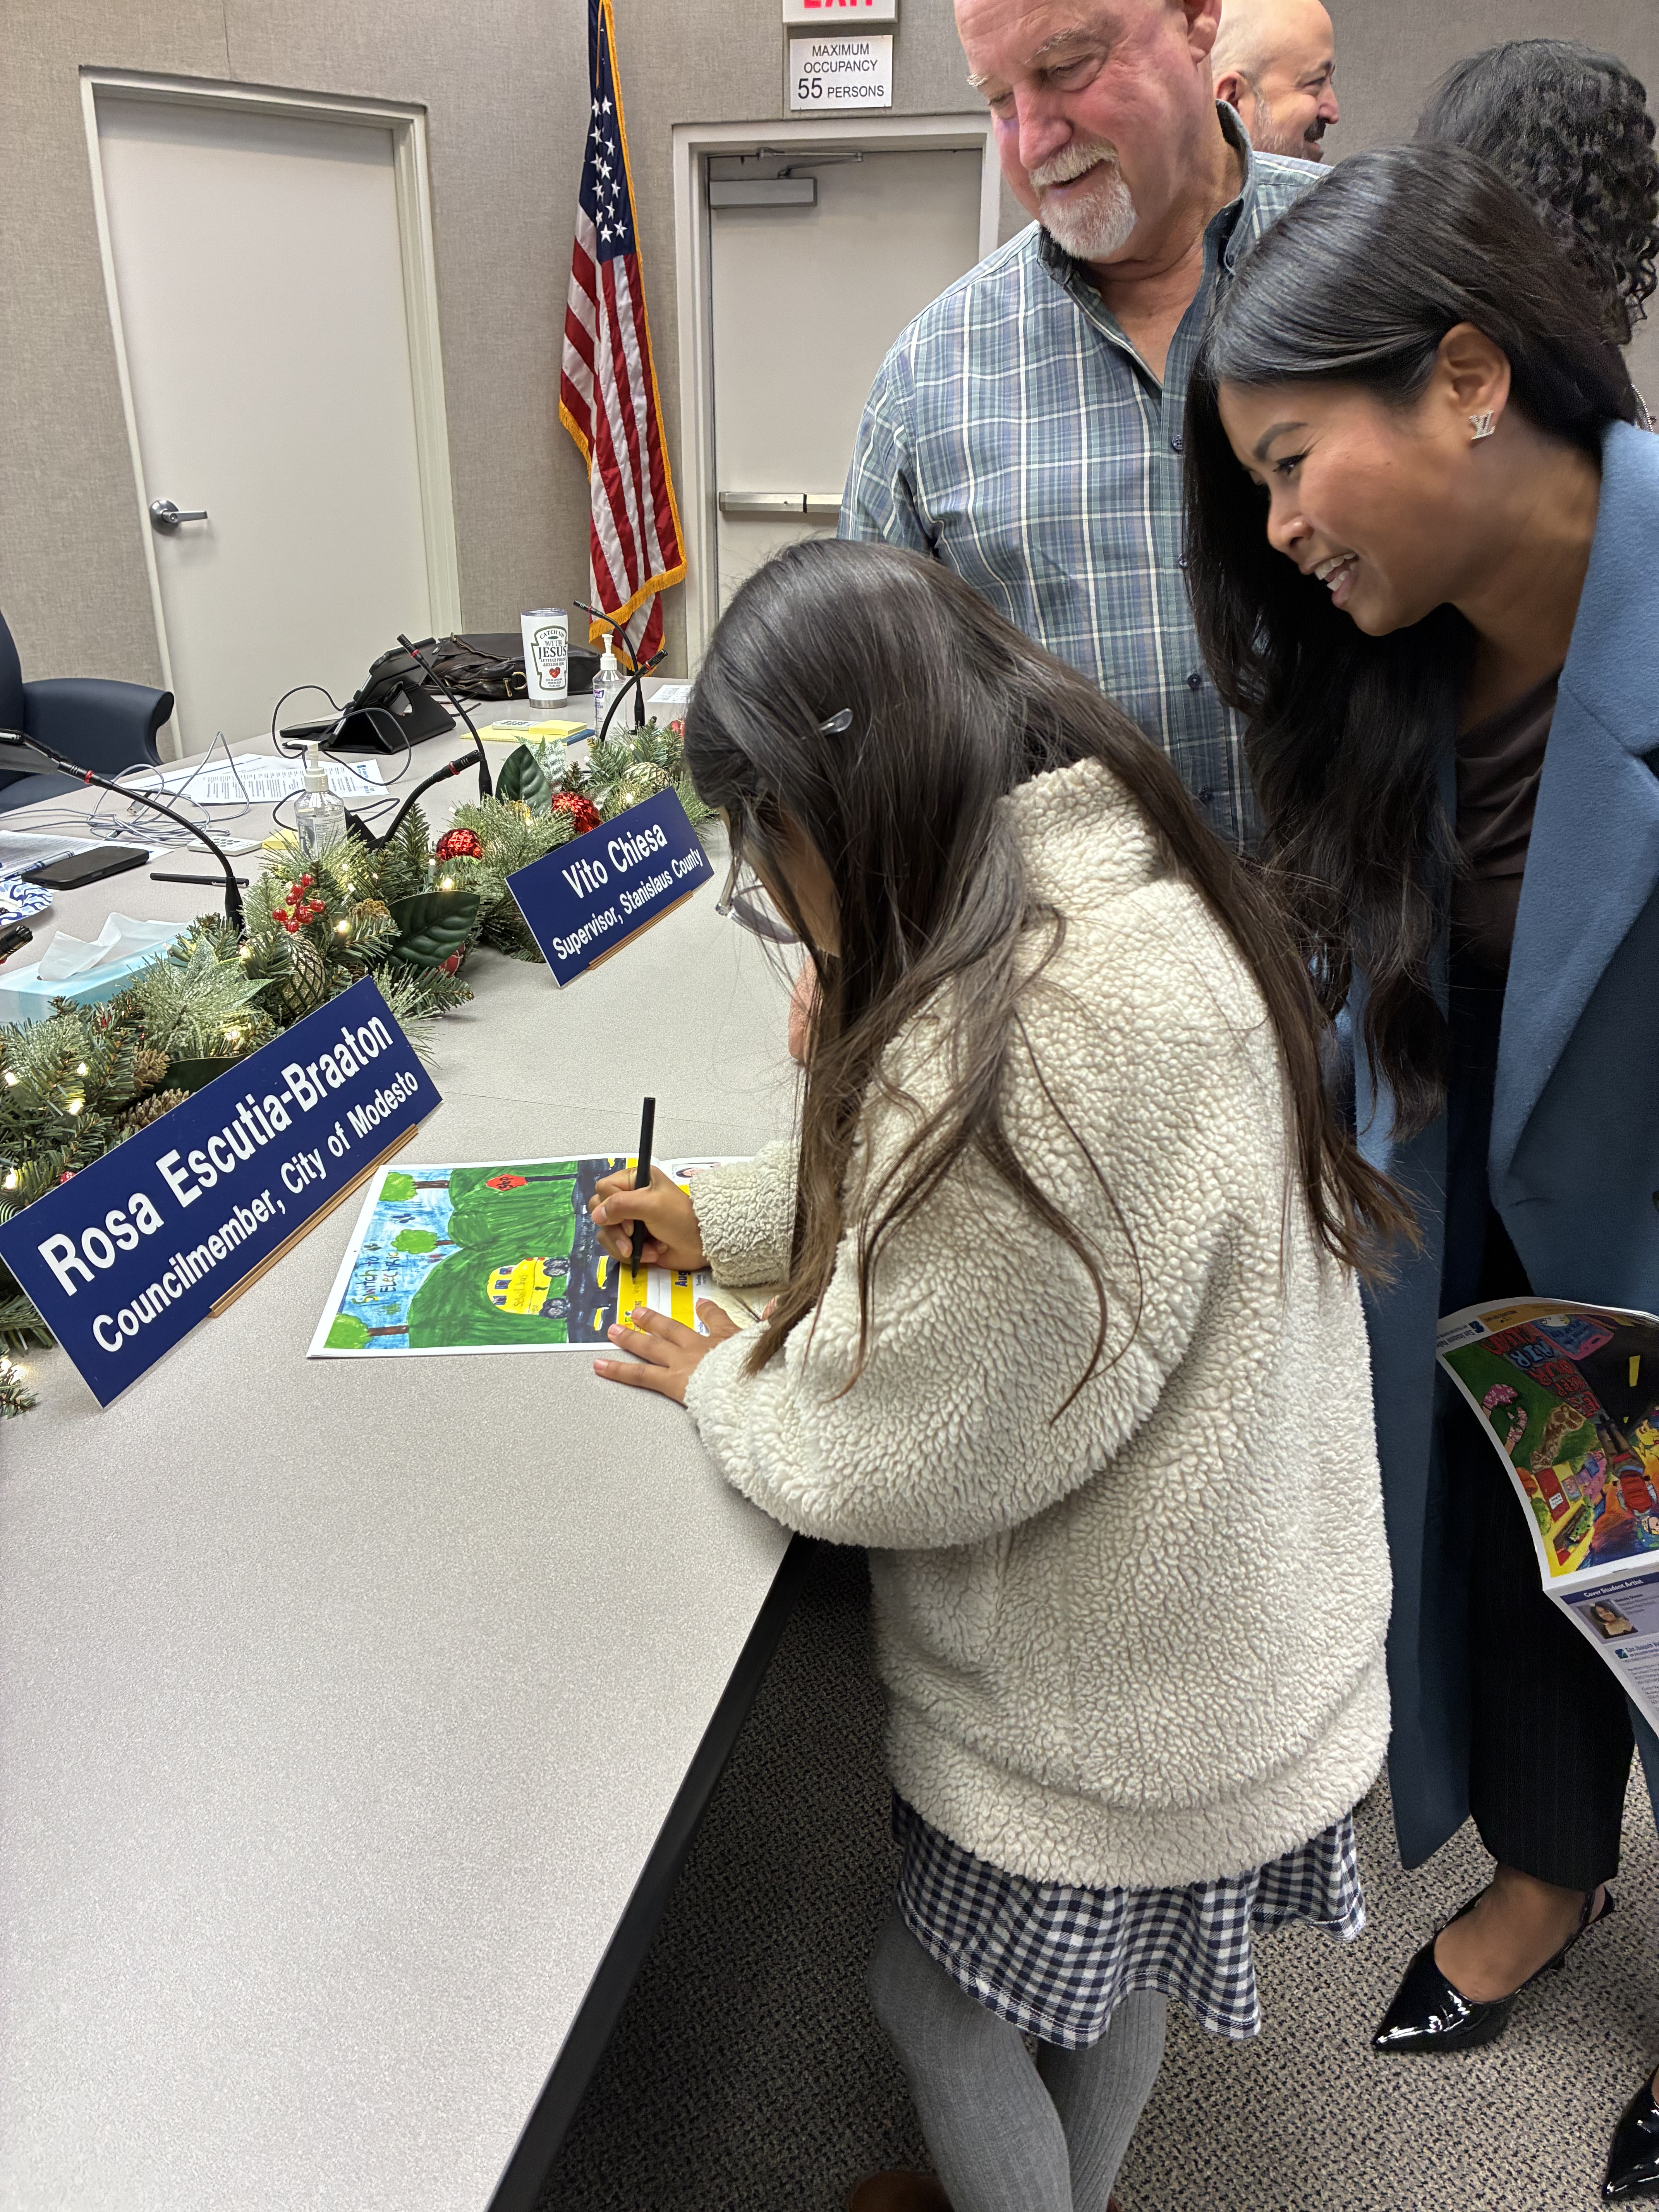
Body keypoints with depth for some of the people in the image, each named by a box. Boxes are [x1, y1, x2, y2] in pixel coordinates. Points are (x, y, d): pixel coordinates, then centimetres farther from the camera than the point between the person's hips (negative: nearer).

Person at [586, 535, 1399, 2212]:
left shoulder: (1035, 1034, -36)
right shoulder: (1116, 880, -4)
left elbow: (896, 1457, -27)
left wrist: (720, 1385, -8)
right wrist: (719, 1216, 11)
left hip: (1100, 1695, -9)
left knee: (934, 1994, 20)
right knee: (1109, 1970, 32)